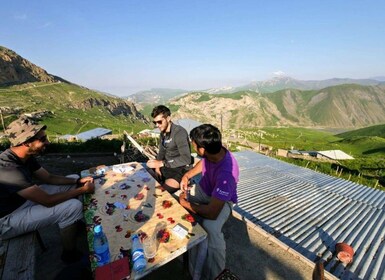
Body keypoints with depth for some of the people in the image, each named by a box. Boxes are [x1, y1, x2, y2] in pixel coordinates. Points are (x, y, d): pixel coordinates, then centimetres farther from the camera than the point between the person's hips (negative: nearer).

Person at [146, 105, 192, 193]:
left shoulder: (179, 132, -21)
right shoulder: (163, 133, 5)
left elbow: (186, 158, -30)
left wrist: (161, 163, -32)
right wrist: (157, 166, -3)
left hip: (181, 170, -8)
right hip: (168, 167, 8)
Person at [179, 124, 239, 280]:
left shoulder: (226, 173, -41)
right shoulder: (213, 152, -21)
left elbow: (212, 213, -39)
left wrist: (185, 202, -24)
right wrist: (187, 175, -7)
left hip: (222, 200, -7)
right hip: (203, 189, 7)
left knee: (210, 227, -34)